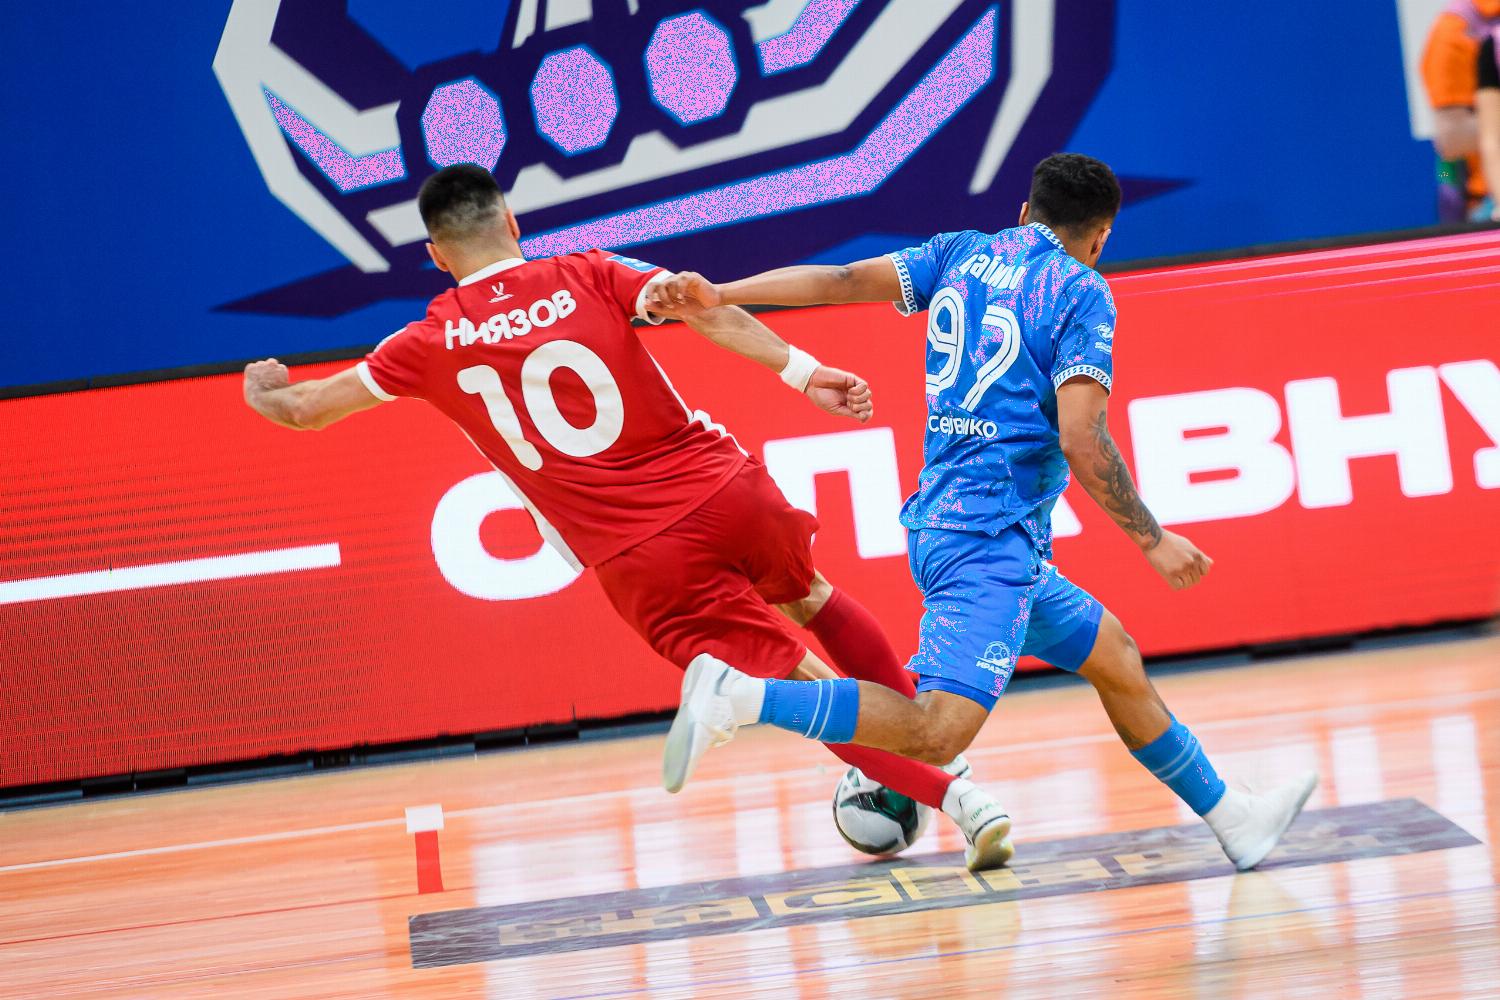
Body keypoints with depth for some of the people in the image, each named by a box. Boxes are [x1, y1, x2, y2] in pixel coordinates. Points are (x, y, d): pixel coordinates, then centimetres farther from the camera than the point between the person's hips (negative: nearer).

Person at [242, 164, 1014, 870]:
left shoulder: (433, 344, 5)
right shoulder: (586, 277, 6)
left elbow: (303, 409, 13)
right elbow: (705, 308, -10)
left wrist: (263, 391, 35)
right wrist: (802, 371, -15)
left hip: (640, 562, -2)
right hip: (725, 491, 2)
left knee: (801, 685, 6)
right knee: (811, 600, 32)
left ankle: (961, 801, -6)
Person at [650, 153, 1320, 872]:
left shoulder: (961, 254, 15)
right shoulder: (1081, 293, -4)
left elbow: (842, 279, 3)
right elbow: (1081, 439, -13)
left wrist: (718, 294, 0)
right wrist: (1152, 542, -5)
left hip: (943, 518, 10)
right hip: (987, 534, -9)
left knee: (1115, 659, 20)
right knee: (940, 731, -21)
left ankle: (1231, 818, 28)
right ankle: (743, 696, -26)